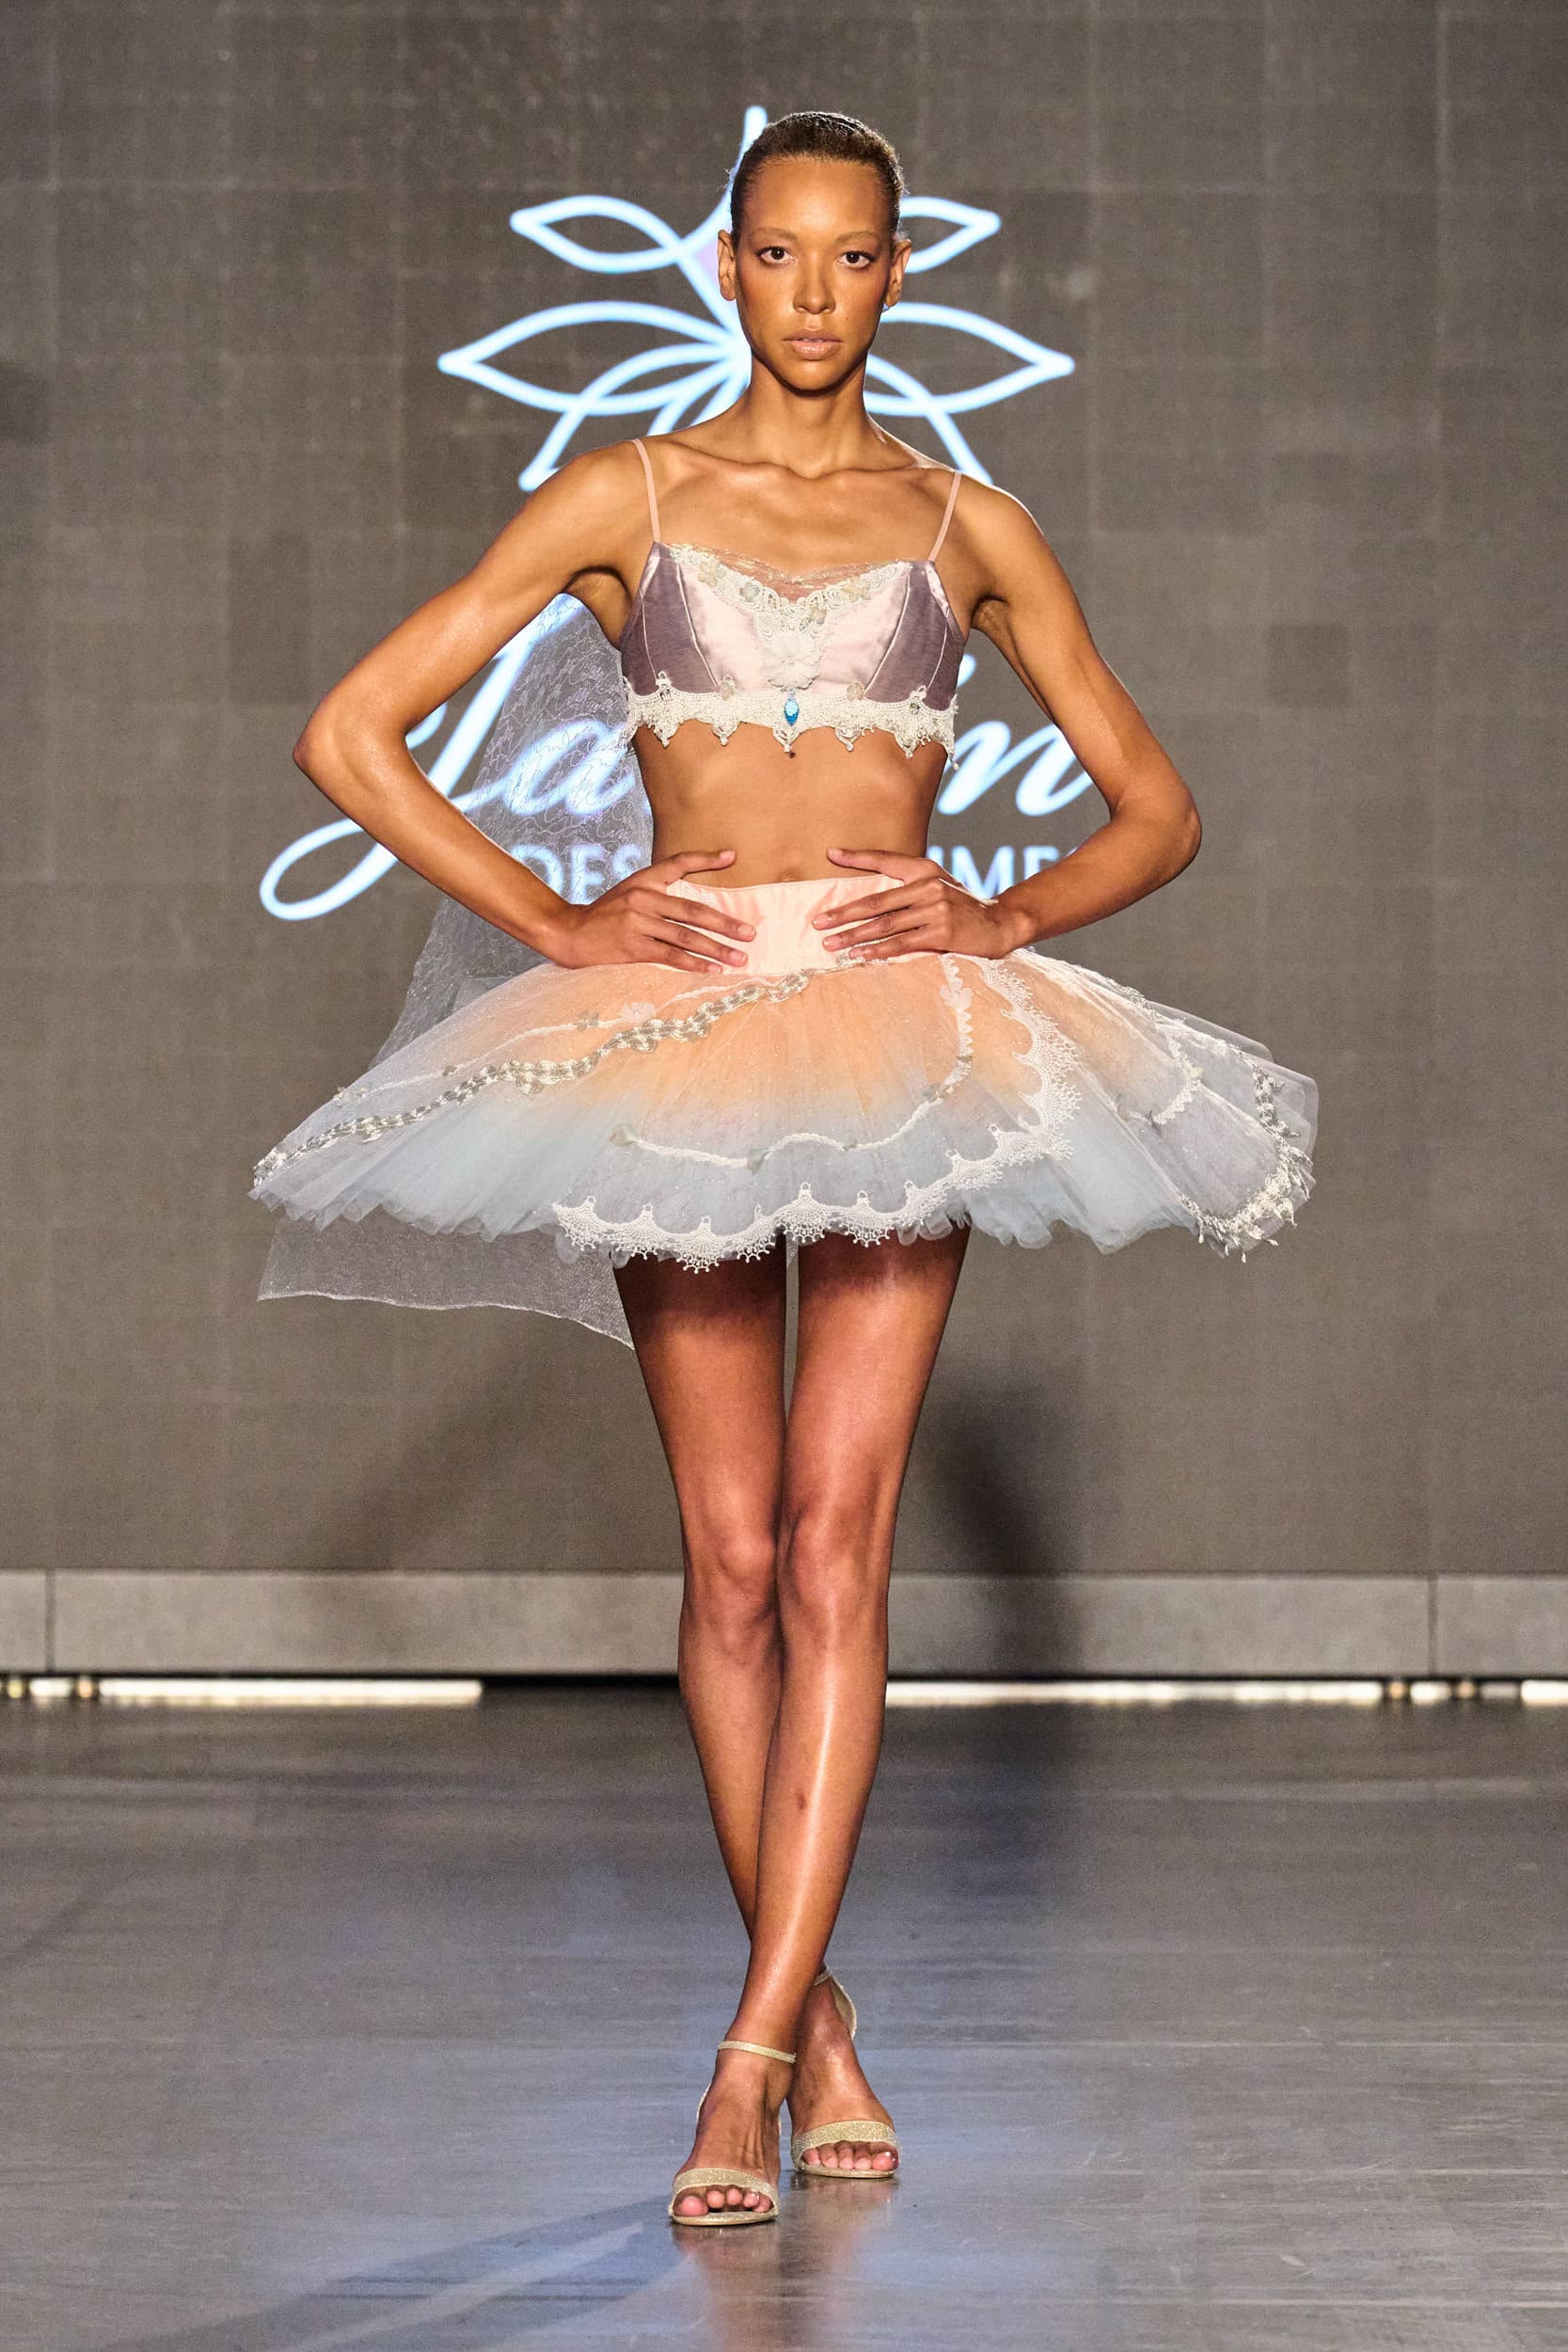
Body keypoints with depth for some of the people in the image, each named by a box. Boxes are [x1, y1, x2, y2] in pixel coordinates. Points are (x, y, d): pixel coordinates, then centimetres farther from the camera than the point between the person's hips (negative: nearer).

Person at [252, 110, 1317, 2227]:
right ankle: (819, 2013, 15)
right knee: (735, 1557, 1)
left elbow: (1156, 806, 15)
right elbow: (351, 735, 5)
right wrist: (549, 921, -4)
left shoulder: (968, 525, 9)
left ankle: (751, 2054, -15)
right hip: (677, 1026, 0)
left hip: (907, 1035, 0)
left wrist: (1008, 916, -3)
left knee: (834, 1533, -12)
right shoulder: (622, 500, 6)